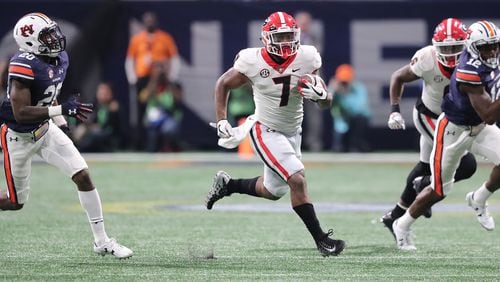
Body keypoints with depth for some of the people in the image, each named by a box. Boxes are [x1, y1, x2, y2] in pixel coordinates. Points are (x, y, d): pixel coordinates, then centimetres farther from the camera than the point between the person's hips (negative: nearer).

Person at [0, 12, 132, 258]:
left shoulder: (60, 59, -3)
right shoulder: (24, 65, -29)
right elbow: (20, 113, -31)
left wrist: (62, 123, 10)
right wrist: (62, 110, -33)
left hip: (45, 129, 7)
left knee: (83, 176, -4)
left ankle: (102, 242, 4)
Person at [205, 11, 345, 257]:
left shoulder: (306, 59, -12)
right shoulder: (253, 62, -19)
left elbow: (327, 102, -5)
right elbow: (223, 84, -1)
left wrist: (320, 94, -29)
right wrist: (221, 121, -9)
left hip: (292, 132, 5)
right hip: (266, 132, -5)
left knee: (273, 191, 15)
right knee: (297, 180, -20)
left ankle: (227, 184, 40)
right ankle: (321, 239, -13)